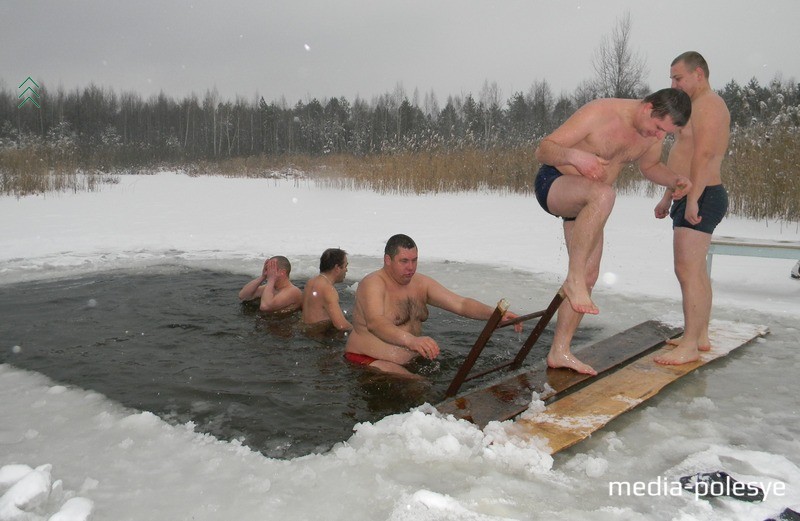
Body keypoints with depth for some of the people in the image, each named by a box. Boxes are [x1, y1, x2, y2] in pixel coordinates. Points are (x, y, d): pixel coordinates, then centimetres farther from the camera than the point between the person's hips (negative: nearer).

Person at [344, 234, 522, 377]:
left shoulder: (421, 283, 5)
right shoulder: (373, 284, -18)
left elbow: (460, 303, -2)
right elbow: (375, 323, -37)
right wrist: (411, 340, -55)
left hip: (410, 359, 8)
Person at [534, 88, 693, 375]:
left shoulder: (655, 129, -3)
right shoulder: (599, 114, -24)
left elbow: (650, 166, 17)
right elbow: (543, 150, -22)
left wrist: (674, 180, -4)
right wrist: (574, 155, -43)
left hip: (586, 202, 8)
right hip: (553, 183, -7)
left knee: (589, 275, 2)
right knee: (603, 194, -40)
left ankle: (559, 352, 11)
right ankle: (573, 280, -28)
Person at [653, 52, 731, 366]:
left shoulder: (708, 104, -10)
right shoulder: (698, 107, 23)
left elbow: (704, 154, -23)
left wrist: (692, 199, -28)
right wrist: (668, 198, 26)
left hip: (701, 199, -11)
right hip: (692, 199, 11)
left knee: (688, 270, -14)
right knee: (696, 270, 13)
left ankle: (690, 346, -11)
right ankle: (700, 336, 21)